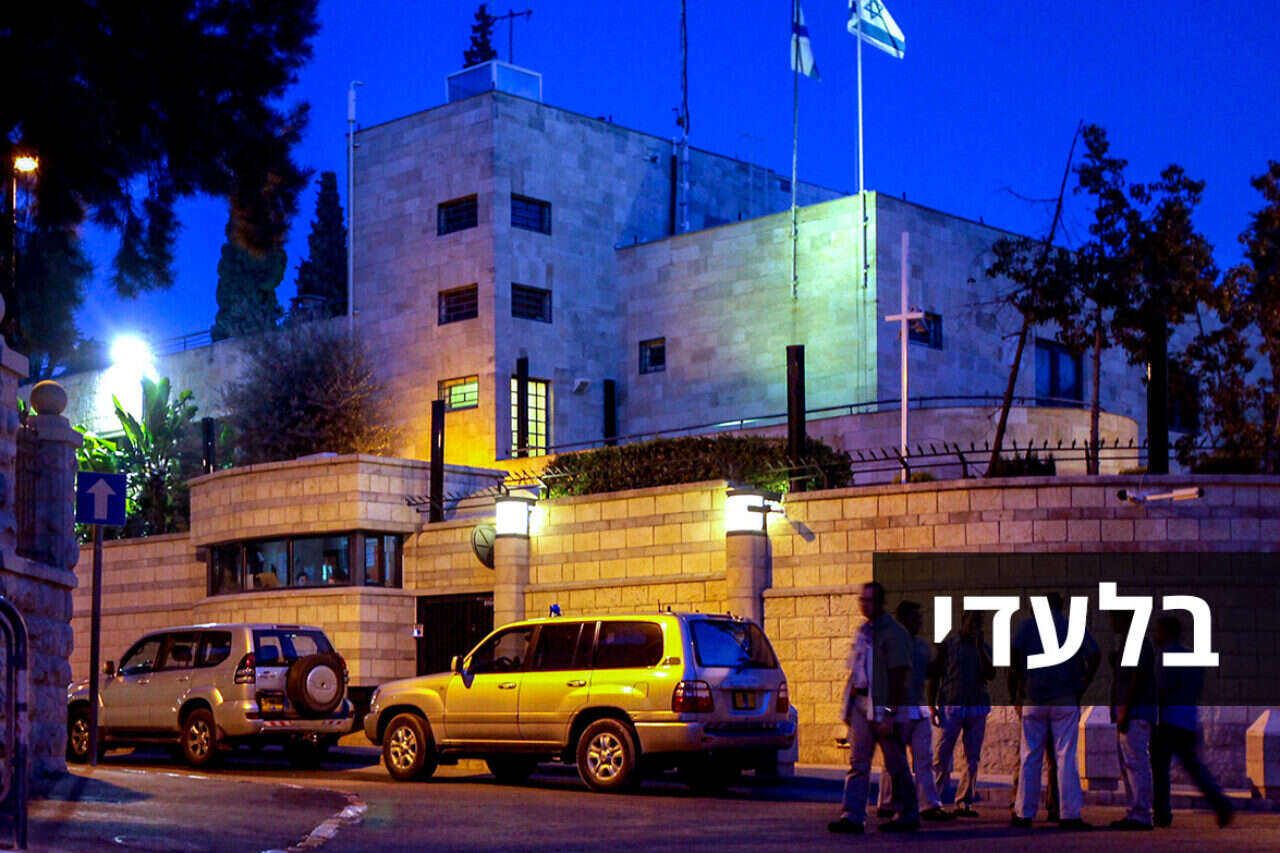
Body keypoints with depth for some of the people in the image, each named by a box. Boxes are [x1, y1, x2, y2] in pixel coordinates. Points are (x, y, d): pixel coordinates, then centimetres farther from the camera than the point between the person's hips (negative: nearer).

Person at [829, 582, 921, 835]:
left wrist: (889, 715, -19)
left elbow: (898, 678, -14)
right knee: (858, 763, -1)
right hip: (861, 705, 7)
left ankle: (909, 815, 14)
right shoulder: (862, 631, 15)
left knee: (896, 764, 3)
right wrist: (849, 707, 17)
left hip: (884, 707, -7)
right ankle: (852, 815, -5)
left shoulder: (894, 633, -10)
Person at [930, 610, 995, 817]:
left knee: (972, 758, 1)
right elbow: (934, 676, 5)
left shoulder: (984, 648, 13)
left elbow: (990, 674, -1)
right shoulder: (947, 645, 5)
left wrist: (979, 647, -7)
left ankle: (964, 802, 5)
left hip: (977, 707, 3)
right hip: (950, 706, -3)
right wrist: (932, 706, -4)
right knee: (941, 757, -5)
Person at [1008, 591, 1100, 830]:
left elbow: (1014, 656, -8)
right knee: (1066, 757, -1)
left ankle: (1024, 814, 7)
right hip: (1065, 701, 0)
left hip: (1033, 699, 1)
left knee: (1030, 758, 6)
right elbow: (1095, 655, -6)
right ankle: (1069, 815, -5)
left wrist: (1014, 694, -1)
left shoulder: (1028, 626, 5)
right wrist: (1083, 686, 3)